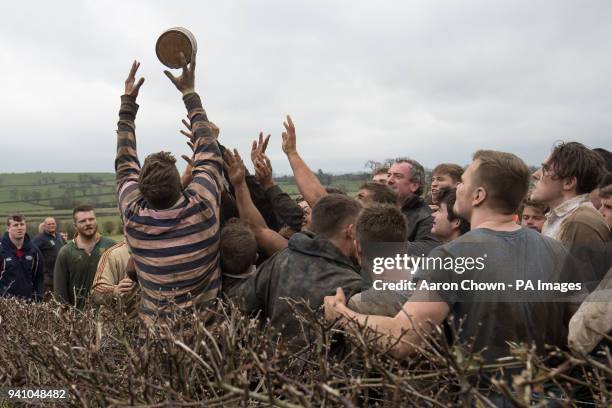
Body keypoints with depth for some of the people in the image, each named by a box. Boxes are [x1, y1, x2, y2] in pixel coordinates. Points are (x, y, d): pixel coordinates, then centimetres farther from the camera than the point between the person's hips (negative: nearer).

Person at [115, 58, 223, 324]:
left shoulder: (133, 217, -16)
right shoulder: (202, 208, -21)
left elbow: (125, 163, 0)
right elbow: (208, 152, -7)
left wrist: (127, 103, 5)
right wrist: (190, 94, 0)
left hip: (153, 324, 2)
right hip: (205, 321, -1)